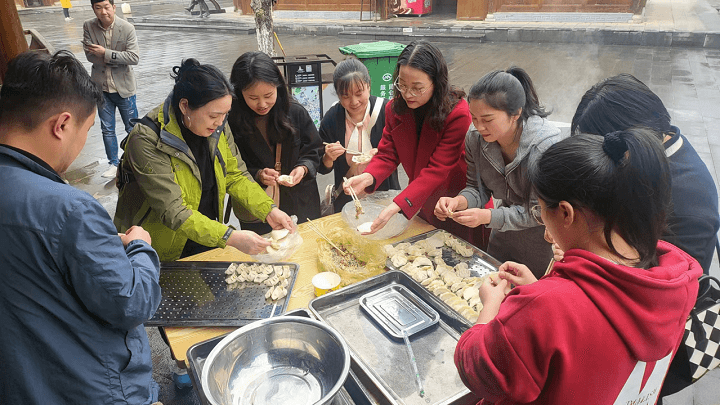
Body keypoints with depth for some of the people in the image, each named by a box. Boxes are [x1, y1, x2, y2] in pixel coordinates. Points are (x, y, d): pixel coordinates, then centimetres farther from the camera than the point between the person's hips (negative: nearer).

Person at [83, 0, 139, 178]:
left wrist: (106, 53, -22)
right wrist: (118, 59, -16)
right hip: (101, 87, 3)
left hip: (124, 87, -3)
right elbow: (90, 55, -8)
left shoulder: (127, 28, -12)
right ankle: (114, 163, 26)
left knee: (132, 128, 8)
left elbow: (134, 57, -18)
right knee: (107, 129, 11)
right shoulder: (88, 26, -4)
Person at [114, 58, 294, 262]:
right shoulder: (146, 140, -27)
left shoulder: (217, 126, -8)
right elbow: (172, 212, -30)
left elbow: (235, 176, 0)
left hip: (206, 239, 4)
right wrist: (230, 237, -37)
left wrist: (269, 210, -15)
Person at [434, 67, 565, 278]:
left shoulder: (547, 144, -30)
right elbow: (478, 189, -4)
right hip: (503, 235, 5)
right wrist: (459, 201, -26)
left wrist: (488, 216, -37)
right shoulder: (475, 138, -15)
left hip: (544, 242, -4)